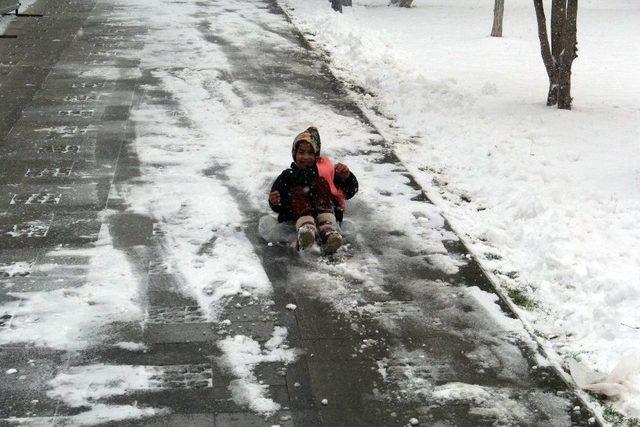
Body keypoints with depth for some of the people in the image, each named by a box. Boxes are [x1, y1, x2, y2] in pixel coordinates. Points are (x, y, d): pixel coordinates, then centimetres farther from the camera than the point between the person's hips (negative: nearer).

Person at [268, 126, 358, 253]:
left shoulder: (325, 168, 23)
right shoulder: (288, 176, 24)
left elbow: (350, 191, 15)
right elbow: (279, 207, 16)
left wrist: (346, 176, -5)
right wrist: (274, 202, -7)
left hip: (326, 209, 0)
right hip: (298, 213, 0)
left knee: (321, 182, -22)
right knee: (296, 190, -26)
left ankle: (328, 229, -49)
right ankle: (306, 227, -61)